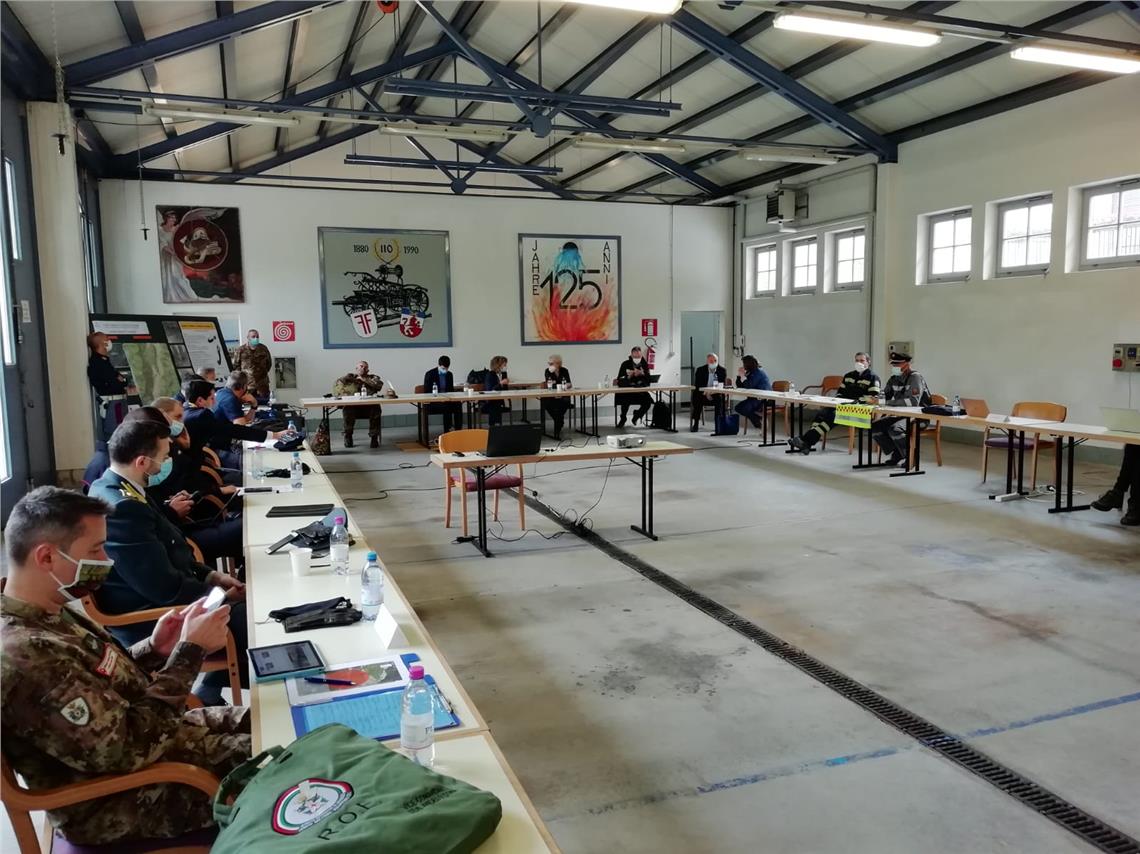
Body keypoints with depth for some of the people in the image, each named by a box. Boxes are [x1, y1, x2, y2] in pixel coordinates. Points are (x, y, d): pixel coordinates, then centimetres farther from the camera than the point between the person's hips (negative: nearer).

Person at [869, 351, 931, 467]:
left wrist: (887, 403, -33)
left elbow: (913, 401, -29)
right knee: (874, 426, -7)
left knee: (894, 429, -33)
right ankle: (897, 454, 5)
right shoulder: (894, 379, 7)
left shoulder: (915, 377, -16)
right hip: (901, 415, 8)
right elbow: (885, 396, 15)